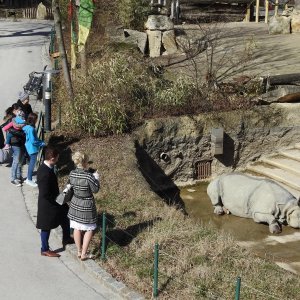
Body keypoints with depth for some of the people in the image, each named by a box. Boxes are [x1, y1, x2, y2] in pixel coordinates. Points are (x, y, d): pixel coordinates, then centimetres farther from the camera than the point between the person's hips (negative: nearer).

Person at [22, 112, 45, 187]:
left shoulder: (28, 127, 5)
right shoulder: (31, 129, -25)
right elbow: (33, 141, -24)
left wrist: (40, 141, 10)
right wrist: (42, 144, -13)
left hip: (30, 148, 10)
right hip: (33, 149, -10)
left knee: (31, 163, 19)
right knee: (32, 164, 1)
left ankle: (28, 178, 29)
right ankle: (29, 180, 11)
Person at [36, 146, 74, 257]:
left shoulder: (44, 167, -1)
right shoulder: (46, 173, -32)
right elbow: (45, 194, -29)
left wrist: (57, 197, 11)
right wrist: (56, 201, -16)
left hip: (51, 202, 10)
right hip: (48, 205, -10)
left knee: (65, 214, 23)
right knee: (47, 227, 7)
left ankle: (66, 239, 39)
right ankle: (45, 250, 25)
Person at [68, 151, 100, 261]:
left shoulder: (72, 174, -8)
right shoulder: (88, 176, -26)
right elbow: (95, 189, -16)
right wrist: (96, 178, 0)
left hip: (75, 203, 6)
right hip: (87, 205, -5)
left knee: (77, 228, 17)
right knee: (89, 229, 11)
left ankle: (79, 251, 31)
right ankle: (83, 254, 14)